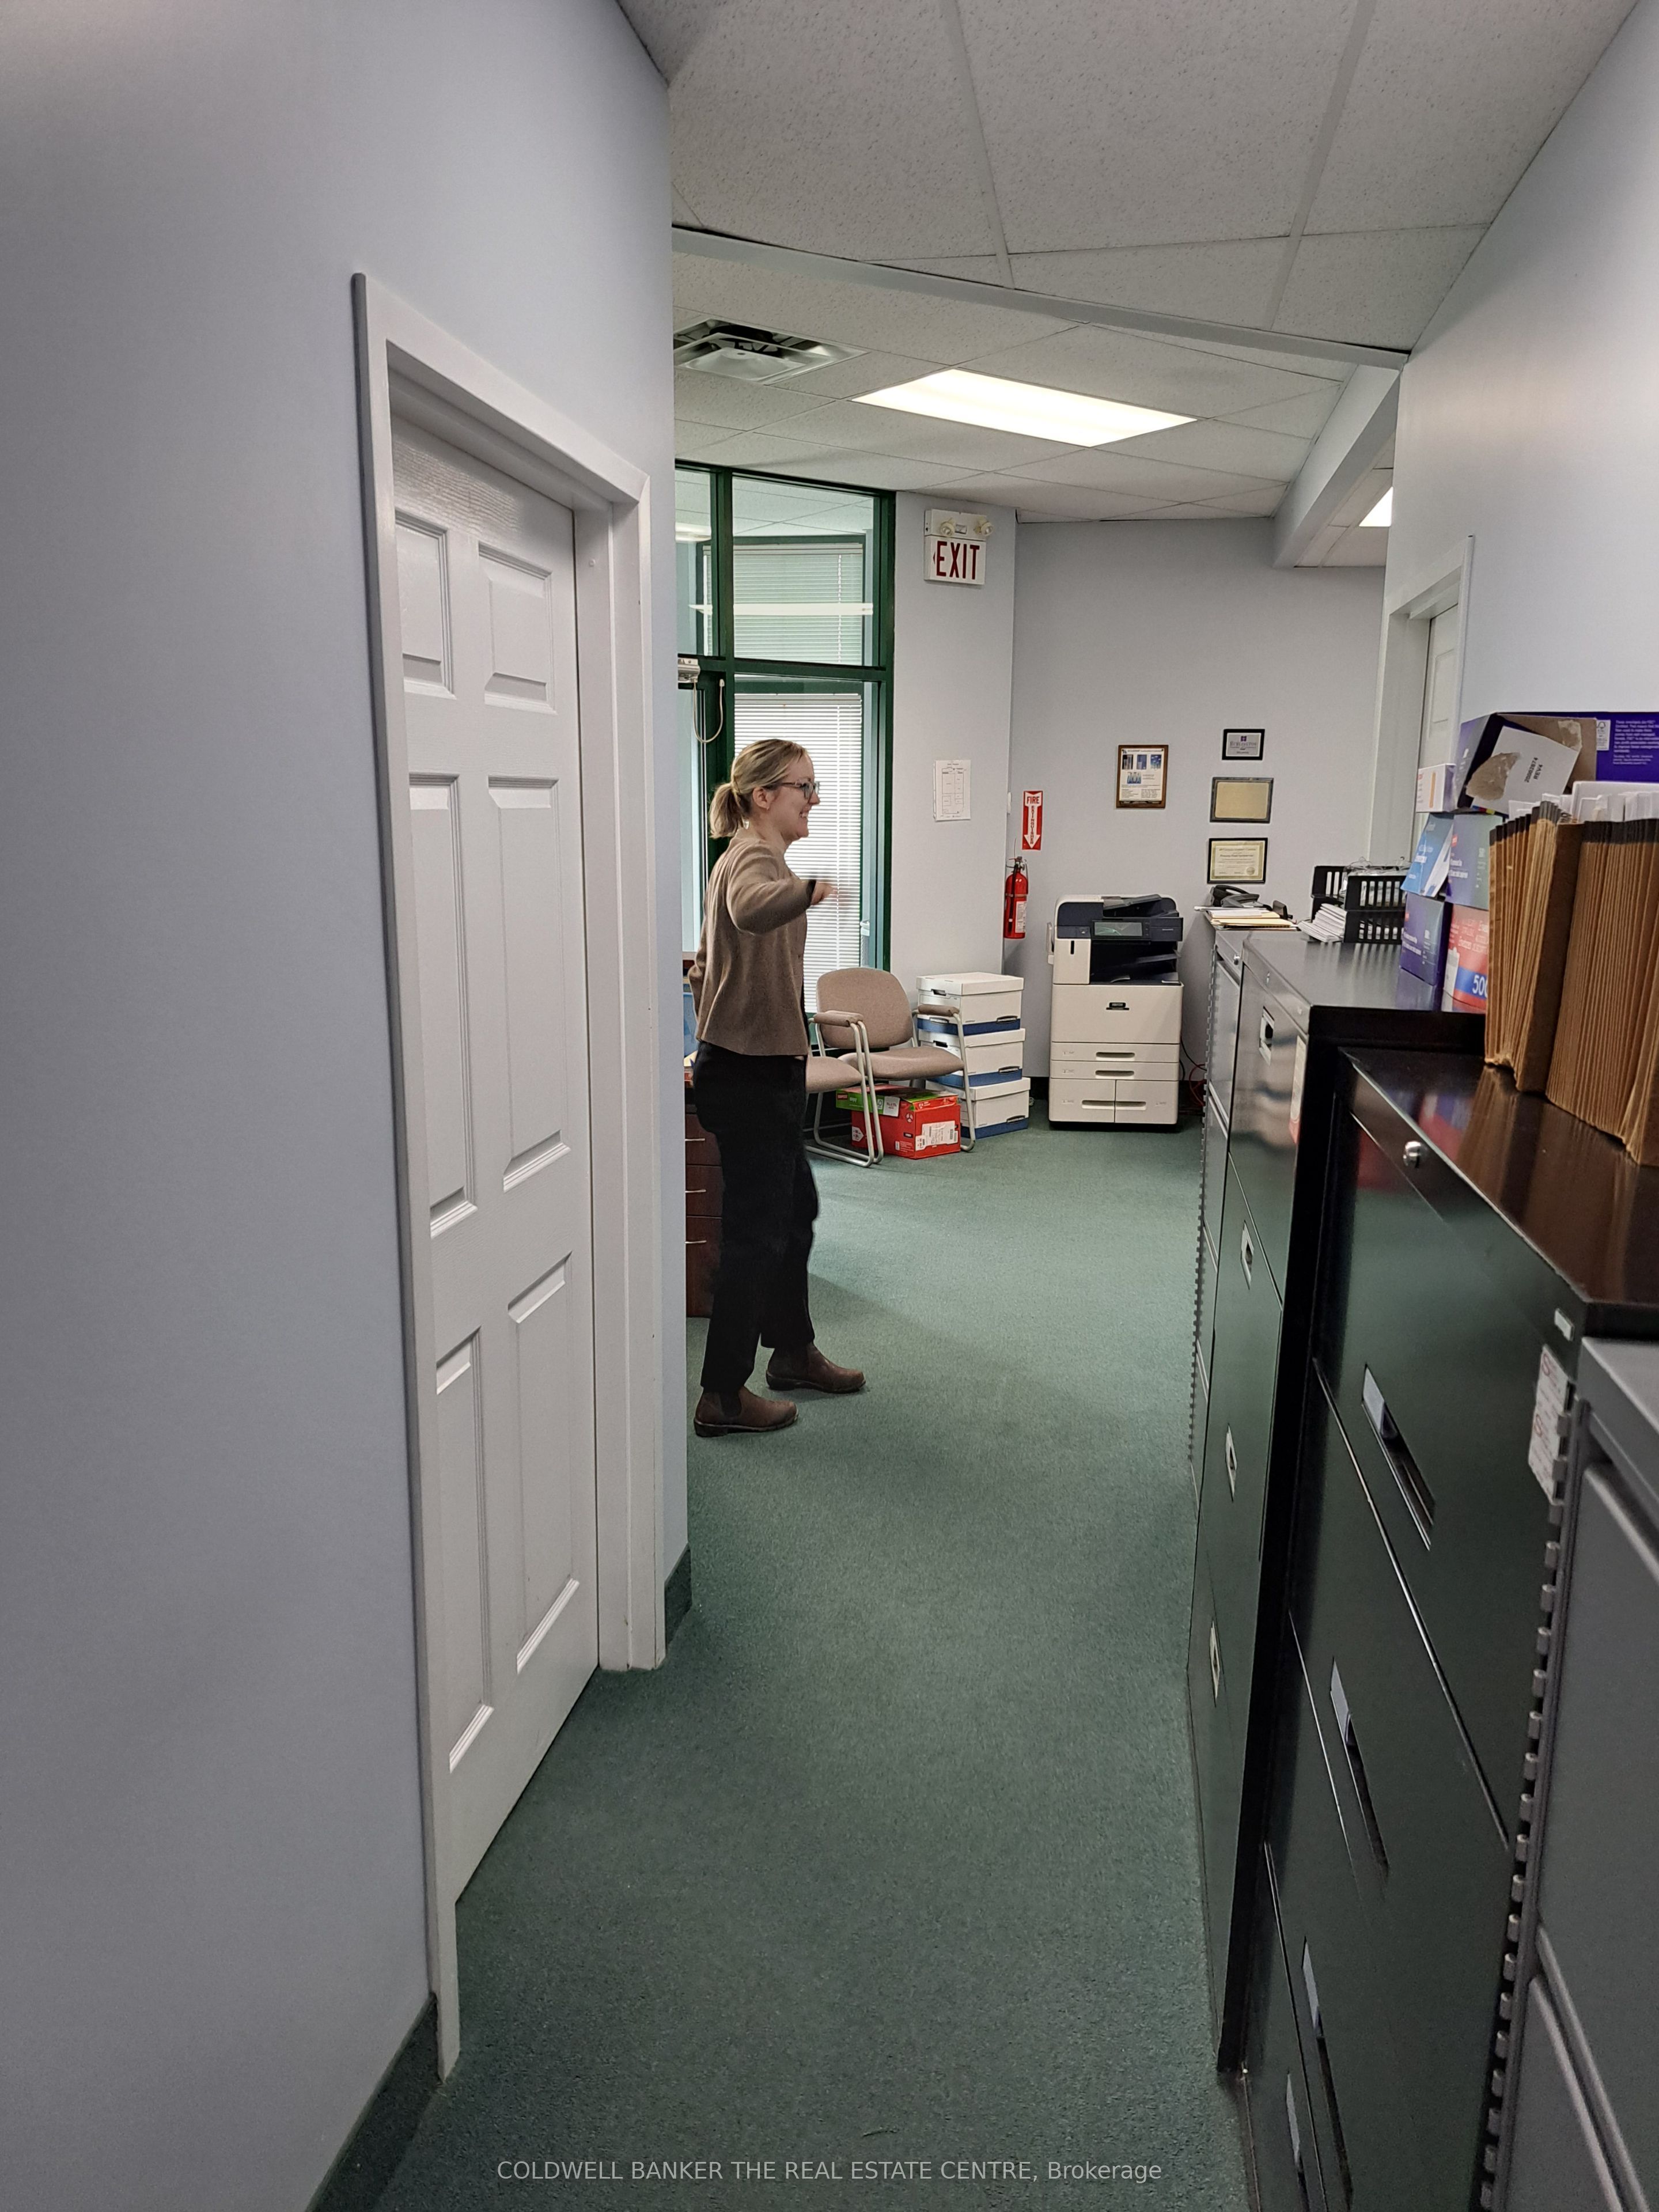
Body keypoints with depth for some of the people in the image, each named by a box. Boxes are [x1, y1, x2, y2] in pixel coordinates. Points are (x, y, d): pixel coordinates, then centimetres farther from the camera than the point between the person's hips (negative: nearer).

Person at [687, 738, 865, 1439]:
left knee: (796, 1209, 21)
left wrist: (712, 1045, 26)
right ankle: (723, 1397, 6)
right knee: (757, 1229, -4)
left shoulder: (747, 857, 16)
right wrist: (809, 889, -63)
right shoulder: (755, 858, -17)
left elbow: (706, 965, 23)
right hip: (751, 1073, -11)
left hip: (755, 1069, 11)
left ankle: (792, 1353, 36)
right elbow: (753, 911, -44)